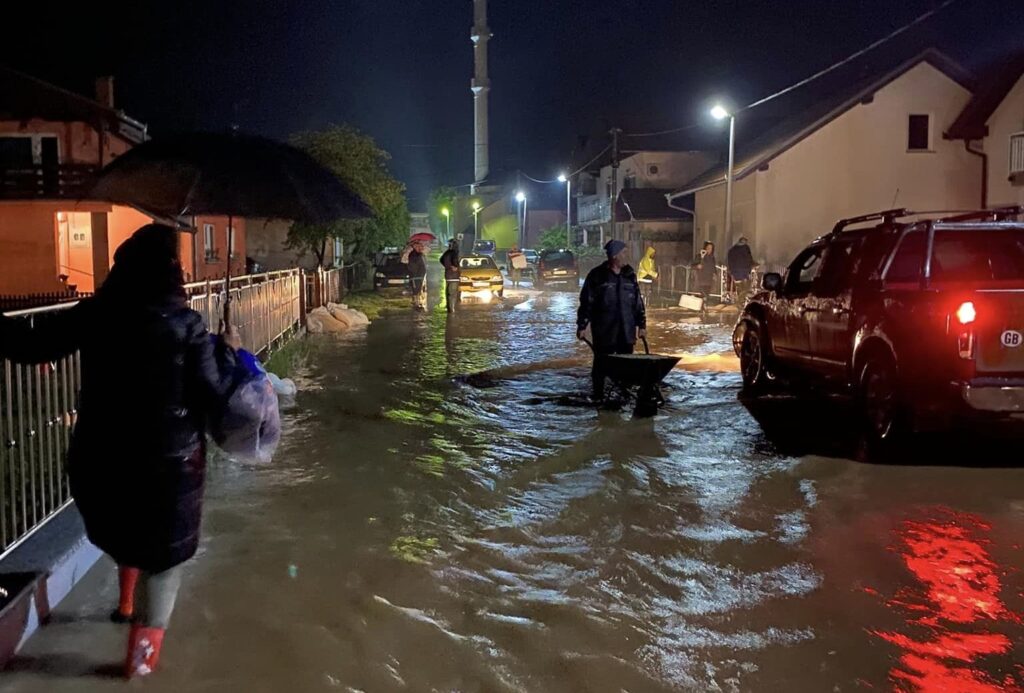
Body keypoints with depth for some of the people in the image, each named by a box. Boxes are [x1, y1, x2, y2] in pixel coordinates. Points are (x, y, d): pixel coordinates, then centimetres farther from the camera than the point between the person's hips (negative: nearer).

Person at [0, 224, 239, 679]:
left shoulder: (94, 314, -5)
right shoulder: (185, 324, -15)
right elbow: (214, 393, -11)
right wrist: (226, 351, 5)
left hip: (100, 452, 4)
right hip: (167, 458, -4)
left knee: (124, 528, 32)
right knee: (164, 550, 14)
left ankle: (128, 604, 49)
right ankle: (143, 650, 19)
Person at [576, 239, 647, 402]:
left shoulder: (629, 274, 9)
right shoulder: (597, 275, -5)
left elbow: (637, 301, 14)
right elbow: (586, 302, -4)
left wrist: (641, 324, 13)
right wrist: (582, 326, -6)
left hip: (626, 331, 4)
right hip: (604, 331, -4)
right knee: (602, 363, 2)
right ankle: (598, 397, 13)